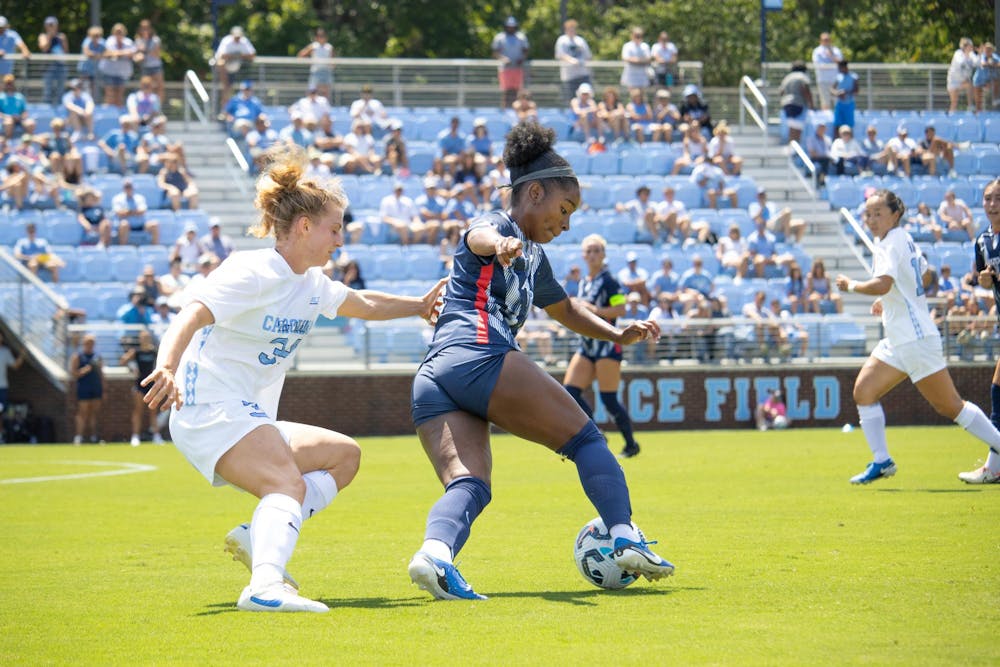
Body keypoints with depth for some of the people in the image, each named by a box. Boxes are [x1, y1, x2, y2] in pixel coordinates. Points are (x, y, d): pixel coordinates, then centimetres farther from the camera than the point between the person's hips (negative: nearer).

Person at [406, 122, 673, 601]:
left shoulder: (534, 258, 34)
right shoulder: (498, 225, 6)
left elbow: (565, 309, 52)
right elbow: (480, 236, -21)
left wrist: (617, 335, 41)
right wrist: (501, 246, -45)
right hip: (479, 358, -9)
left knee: (467, 485, -12)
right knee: (586, 439, 1)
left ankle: (435, 550, -40)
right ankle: (625, 538, -10)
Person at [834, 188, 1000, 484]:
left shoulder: (890, 244, -14)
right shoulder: (906, 240, 14)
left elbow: (882, 284, -31)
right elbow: (926, 278, 28)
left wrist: (851, 285, -15)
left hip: (916, 339, -10)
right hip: (898, 341, 10)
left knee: (949, 405, -4)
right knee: (863, 390, 2)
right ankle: (881, 461, 2)